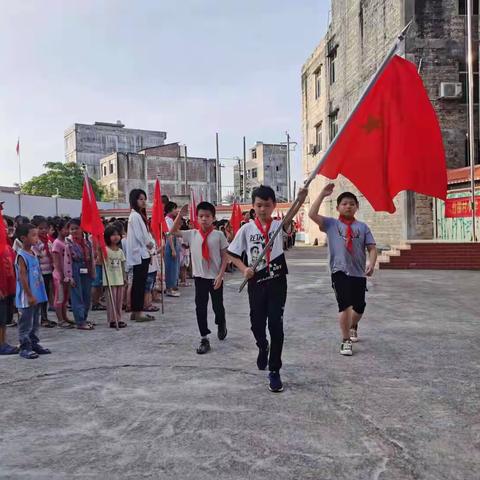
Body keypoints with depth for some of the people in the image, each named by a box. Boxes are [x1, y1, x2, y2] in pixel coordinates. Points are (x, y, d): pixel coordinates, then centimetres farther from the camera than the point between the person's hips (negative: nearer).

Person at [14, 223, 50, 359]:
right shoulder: (22, 256, -15)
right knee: (25, 324, 0)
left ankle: (34, 344, 26)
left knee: (35, 323, 16)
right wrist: (29, 296, -19)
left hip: (36, 296, 8)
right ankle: (25, 348, 7)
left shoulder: (33, 253, 10)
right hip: (27, 298, -8)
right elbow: (22, 277, -18)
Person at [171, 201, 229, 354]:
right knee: (200, 308, 1)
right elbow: (173, 231, 4)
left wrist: (220, 275, -12)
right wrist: (180, 215, -7)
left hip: (216, 277, -2)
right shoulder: (192, 234, 1)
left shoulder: (219, 235, -6)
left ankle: (221, 326, 44)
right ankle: (204, 339, 11)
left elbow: (224, 257, -4)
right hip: (199, 277, 2)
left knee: (218, 306, 12)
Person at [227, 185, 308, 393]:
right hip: (256, 282, 2)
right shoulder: (246, 229, 0)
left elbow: (290, 216, -23)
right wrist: (244, 269, -11)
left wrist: (300, 200, -41)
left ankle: (274, 371, 8)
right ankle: (263, 347, 47)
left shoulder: (278, 225, -2)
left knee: (276, 325, -3)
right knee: (257, 323, 12)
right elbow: (232, 253, 6)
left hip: (277, 282, -1)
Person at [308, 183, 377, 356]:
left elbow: (371, 248, 3)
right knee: (344, 305, -8)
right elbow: (312, 214, -10)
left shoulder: (362, 227, 6)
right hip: (339, 271, -2)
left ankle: (353, 327, 45)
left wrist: (371, 264, -16)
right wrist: (323, 194, -10)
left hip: (359, 272, 3)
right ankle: (346, 340, 5)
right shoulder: (331, 224, 2)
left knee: (359, 307, 13)